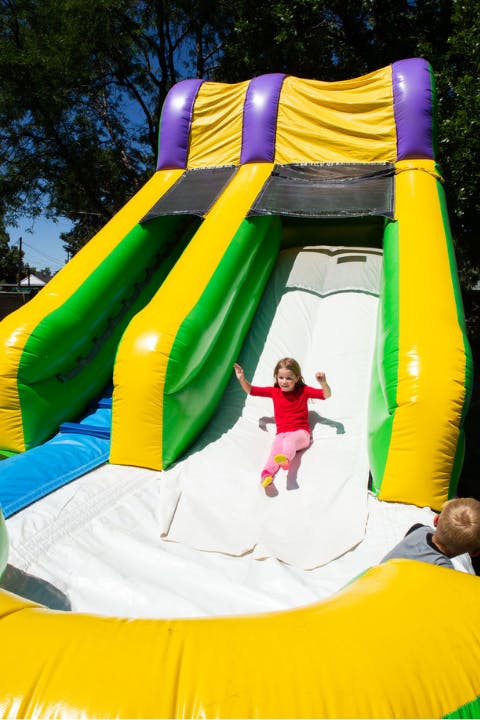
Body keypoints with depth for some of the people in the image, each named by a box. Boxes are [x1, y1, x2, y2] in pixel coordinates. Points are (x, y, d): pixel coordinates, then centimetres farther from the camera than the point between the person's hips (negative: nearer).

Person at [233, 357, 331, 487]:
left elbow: (326, 395, -2)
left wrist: (323, 382, -21)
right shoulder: (274, 391, 11)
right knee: (276, 447, -31)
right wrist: (242, 379, -3)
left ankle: (285, 458, -68)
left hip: (301, 433, -2)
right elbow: (251, 390, 14)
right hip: (282, 434, 2)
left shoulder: (303, 390, 5)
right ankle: (266, 474, -54)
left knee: (290, 440, -36)